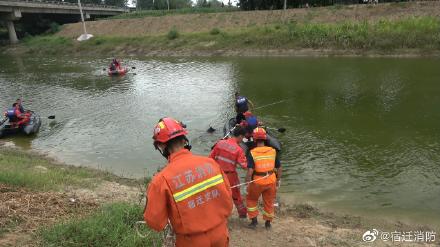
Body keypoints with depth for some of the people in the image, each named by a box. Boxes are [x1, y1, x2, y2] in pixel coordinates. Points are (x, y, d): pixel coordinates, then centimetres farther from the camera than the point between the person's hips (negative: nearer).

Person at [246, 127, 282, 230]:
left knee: (251, 199, 23)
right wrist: (278, 180, 16)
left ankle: (254, 220, 24)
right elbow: (279, 168, 2)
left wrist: (248, 183, -8)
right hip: (271, 180, 3)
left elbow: (250, 171, -19)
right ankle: (268, 223, 35)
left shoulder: (252, 152, -14)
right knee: (269, 202, 21)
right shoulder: (273, 151, -4)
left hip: (258, 181, -3)